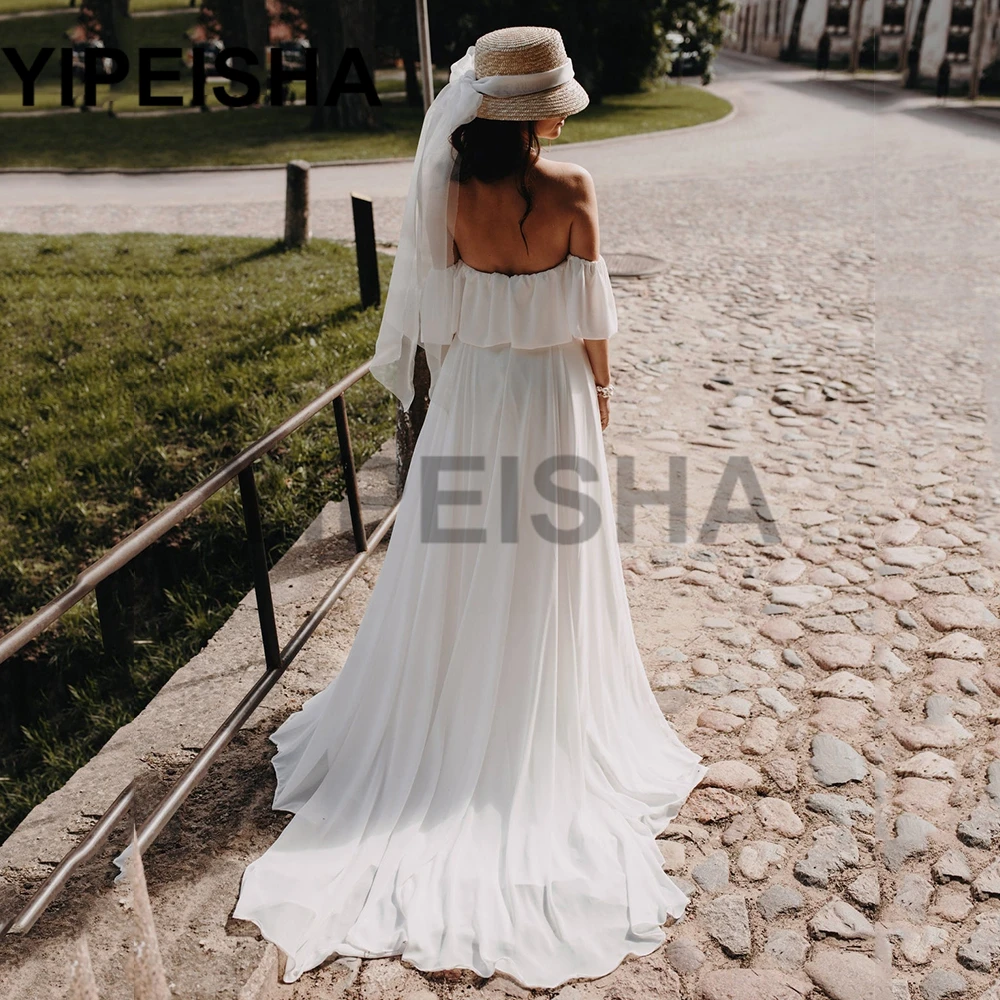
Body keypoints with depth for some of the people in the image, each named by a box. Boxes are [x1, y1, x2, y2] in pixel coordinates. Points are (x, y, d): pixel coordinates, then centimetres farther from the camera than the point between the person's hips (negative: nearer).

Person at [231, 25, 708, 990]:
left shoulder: (451, 191, -9)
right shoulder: (571, 191, -15)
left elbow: (437, 308, -4)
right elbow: (590, 312, -10)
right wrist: (603, 387, 5)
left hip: (471, 390, 2)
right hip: (552, 392, -2)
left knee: (458, 564, 17)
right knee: (547, 571, 14)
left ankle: (445, 718, 32)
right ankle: (539, 729, 31)